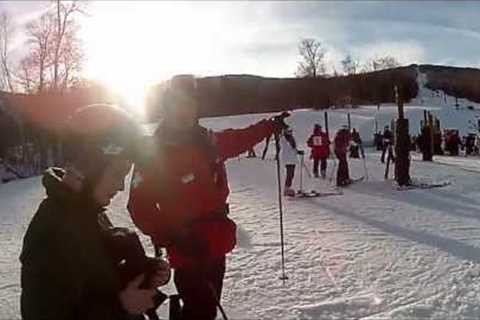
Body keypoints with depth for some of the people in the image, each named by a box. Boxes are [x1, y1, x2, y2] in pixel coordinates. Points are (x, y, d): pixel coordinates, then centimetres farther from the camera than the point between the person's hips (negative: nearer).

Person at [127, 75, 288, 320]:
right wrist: (172, 237, -27)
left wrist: (270, 126, 30)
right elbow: (140, 206, -16)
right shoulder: (153, 152, -15)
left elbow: (237, 140, 22)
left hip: (217, 245, 7)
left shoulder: (208, 140, 2)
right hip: (189, 252, -7)